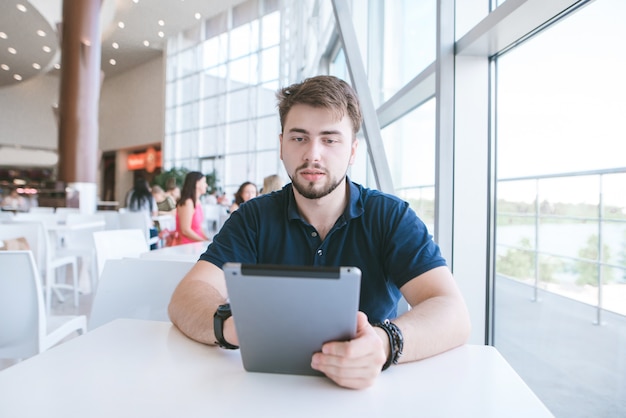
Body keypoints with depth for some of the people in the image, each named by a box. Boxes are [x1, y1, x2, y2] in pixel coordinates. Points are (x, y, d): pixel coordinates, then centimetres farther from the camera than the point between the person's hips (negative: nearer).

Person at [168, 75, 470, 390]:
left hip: (371, 390, 1)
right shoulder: (255, 217, -3)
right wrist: (233, 325, -35)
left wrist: (384, 343, -37)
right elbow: (186, 298, -12)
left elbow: (454, 316, -16)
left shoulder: (392, 216, -6)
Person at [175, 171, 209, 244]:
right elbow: (185, 230, -16)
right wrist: (205, 242, -13)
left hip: (196, 243, 7)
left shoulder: (197, 202, 10)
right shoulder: (187, 203, -13)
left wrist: (207, 239, 2)